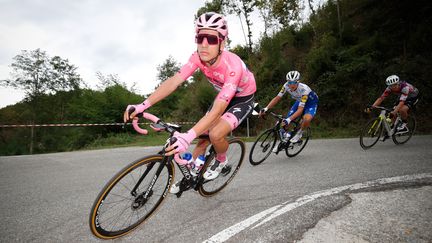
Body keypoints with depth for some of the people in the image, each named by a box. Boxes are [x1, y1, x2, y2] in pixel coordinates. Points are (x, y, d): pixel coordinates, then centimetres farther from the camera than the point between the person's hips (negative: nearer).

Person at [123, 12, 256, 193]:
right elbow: (174, 81, -28)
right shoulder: (198, 58, -21)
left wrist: (188, 136, -57)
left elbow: (218, 109, -46)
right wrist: (143, 105, -39)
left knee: (215, 134, -26)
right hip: (224, 95, 6)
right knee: (203, 136, 3)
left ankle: (221, 161, 7)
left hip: (243, 99, -5)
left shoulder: (232, 66, -38)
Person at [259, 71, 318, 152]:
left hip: (311, 103, -5)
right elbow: (277, 98, -18)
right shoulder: (286, 86, -24)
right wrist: (266, 108, -31)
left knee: (307, 119, -36)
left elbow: (300, 109, -41)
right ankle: (283, 141, 13)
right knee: (286, 121, -9)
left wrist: (289, 119, -53)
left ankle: (299, 133, -4)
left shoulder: (304, 89, -37)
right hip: (299, 101, 5)